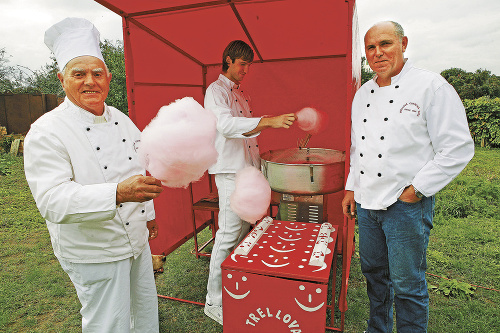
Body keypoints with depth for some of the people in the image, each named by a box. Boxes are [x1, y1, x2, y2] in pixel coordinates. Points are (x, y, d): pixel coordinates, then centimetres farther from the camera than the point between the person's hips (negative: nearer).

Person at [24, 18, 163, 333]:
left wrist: (149, 213, 20)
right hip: (93, 252, -7)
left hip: (137, 239, 7)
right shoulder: (46, 132, -19)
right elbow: (53, 200, -30)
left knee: (145, 307, 24)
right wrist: (118, 193, -45)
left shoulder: (121, 120, 4)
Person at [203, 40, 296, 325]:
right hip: (230, 170, -9)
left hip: (248, 169, 9)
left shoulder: (241, 92, 20)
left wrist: (258, 165, 22)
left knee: (244, 231, 14)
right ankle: (215, 301, 6)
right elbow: (226, 125, -25)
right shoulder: (216, 90, -7)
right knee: (229, 235, -7)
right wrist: (268, 121, -34)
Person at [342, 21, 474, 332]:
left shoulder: (431, 86, -10)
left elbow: (458, 149, -13)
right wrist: (351, 188, 13)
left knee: (407, 285, 5)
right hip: (366, 202, 7)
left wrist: (416, 189, -15)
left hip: (407, 205, -6)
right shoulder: (363, 93, 9)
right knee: (374, 272, 21)